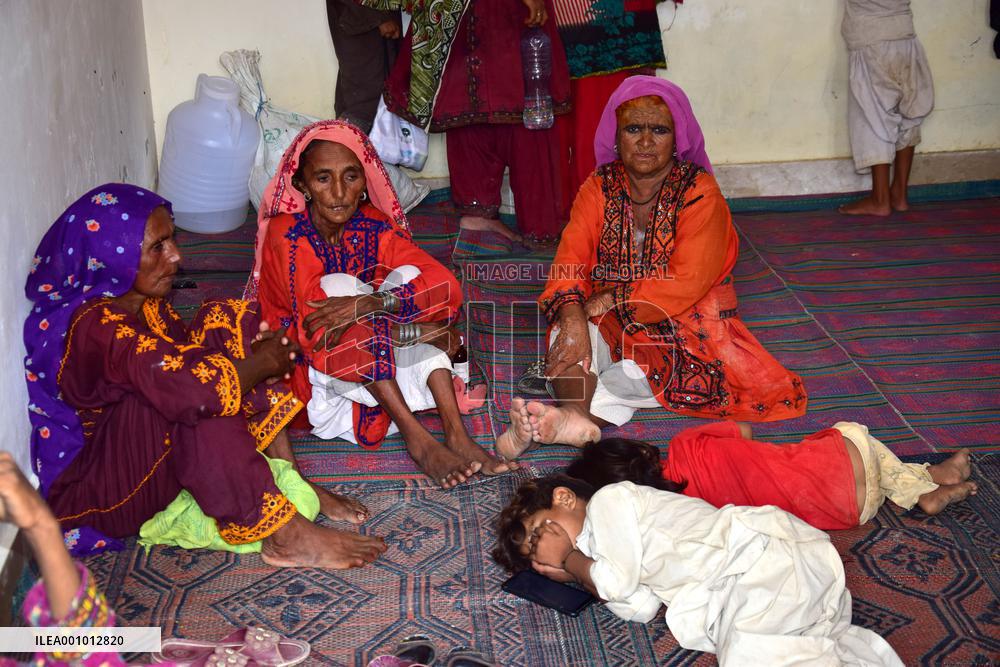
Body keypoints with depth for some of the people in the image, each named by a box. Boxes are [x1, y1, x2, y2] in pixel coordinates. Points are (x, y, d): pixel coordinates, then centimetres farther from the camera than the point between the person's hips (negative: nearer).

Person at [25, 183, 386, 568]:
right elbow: (194, 389, -38)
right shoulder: (94, 327, -29)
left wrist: (253, 349, -9)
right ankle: (284, 534, -26)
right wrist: (262, 363, -20)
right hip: (95, 493, -9)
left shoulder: (140, 303, 1)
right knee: (202, 398, -33)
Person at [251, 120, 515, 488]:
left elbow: (447, 288, -20)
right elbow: (318, 332, -29)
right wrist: (421, 332, -29)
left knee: (408, 276, -18)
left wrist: (369, 303, -37)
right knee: (340, 286, -29)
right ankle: (417, 439, -33)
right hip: (301, 366, -4)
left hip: (372, 364, 4)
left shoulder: (374, 226, -7)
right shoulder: (288, 234, -20)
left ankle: (456, 434, -30)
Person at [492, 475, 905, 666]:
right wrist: (577, 573, 15)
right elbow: (641, 607, 12)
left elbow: (618, 581, -10)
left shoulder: (608, 499, 3)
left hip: (763, 553, -9)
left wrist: (570, 558, 8)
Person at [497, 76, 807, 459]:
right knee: (567, 326, -28)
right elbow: (570, 260, -12)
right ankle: (577, 418, -51)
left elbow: (686, 283, -19)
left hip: (684, 324, -2)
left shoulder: (699, 193, -9)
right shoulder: (599, 188, 2)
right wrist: (574, 318, -32)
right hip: (612, 327, 3)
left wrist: (609, 301, -22)